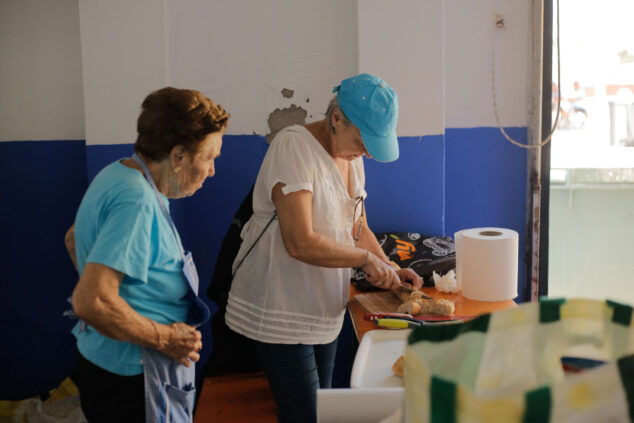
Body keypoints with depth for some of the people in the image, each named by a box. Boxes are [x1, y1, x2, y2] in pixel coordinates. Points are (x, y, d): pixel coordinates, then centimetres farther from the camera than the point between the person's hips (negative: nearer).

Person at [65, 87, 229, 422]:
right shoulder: (137, 201, -26)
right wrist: (164, 338, -21)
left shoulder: (118, 174, 6)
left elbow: (74, 239, 23)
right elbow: (90, 302, -33)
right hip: (129, 382, -10)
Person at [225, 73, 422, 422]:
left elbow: (358, 227, 16)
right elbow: (301, 243, -28)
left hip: (324, 310, 8)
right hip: (281, 311, -8)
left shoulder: (352, 154, 7)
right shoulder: (294, 146, -20)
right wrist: (365, 259, -17)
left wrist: (390, 270, 1)